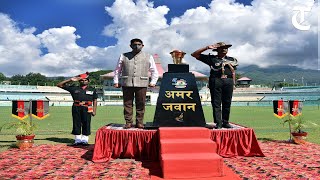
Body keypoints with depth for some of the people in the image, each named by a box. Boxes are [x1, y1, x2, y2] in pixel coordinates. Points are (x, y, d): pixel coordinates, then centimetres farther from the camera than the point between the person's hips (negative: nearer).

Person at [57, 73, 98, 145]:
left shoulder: (92, 90, 12)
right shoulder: (74, 88, 11)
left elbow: (95, 100, 11)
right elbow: (59, 85, 12)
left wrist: (94, 111, 1)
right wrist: (70, 80, 4)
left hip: (87, 109, -1)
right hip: (76, 108, 1)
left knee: (86, 124, 0)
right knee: (76, 124, 4)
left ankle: (85, 140, 10)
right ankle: (77, 140, 15)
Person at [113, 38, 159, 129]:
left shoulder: (148, 57, 15)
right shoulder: (123, 56, 16)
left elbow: (154, 71, 19)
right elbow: (117, 70, 19)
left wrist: (153, 82, 9)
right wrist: (116, 81, 11)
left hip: (142, 84, 0)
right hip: (127, 84, 1)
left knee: (141, 104, -1)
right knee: (127, 104, 0)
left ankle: (139, 122, 9)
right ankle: (128, 122, 8)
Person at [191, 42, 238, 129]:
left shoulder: (231, 59, 20)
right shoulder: (211, 58, 8)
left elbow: (233, 72, 21)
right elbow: (194, 54, 5)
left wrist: (234, 83, 13)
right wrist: (207, 48, 0)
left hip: (228, 81, 3)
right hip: (215, 81, -3)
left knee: (227, 103, 5)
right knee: (216, 103, -4)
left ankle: (225, 122, 14)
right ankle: (218, 123, 0)